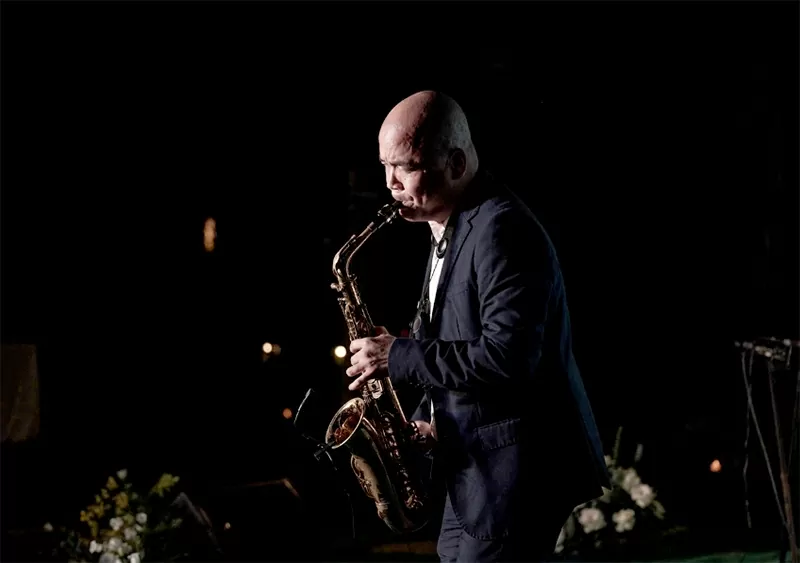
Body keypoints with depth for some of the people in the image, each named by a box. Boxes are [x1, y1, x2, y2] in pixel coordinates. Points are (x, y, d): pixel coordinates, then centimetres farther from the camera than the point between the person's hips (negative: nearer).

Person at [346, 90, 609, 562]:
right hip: (475, 465, 10)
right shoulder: (449, 228, 12)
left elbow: (507, 356, -28)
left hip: (518, 467, -10)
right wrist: (428, 417, 6)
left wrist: (398, 357, -20)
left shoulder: (501, 228, -20)